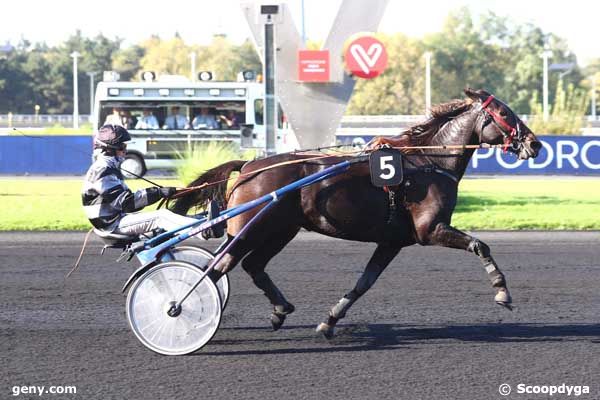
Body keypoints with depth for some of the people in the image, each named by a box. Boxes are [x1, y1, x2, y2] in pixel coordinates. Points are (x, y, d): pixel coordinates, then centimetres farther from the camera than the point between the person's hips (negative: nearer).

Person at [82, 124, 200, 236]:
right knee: (159, 218, -21)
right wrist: (158, 193, -26)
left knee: (163, 214, 2)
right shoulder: (101, 170, -17)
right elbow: (125, 202, -25)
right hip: (112, 224, -11)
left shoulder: (110, 167, 17)